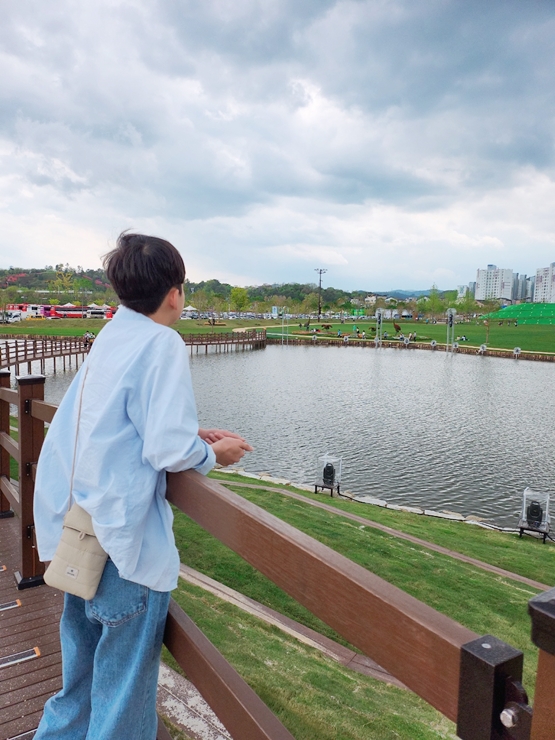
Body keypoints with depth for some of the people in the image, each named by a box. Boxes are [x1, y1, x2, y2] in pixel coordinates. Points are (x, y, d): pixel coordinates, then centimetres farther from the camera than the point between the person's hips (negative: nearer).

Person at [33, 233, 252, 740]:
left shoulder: (110, 338, 8)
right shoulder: (162, 343, -16)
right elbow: (168, 450, -23)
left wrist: (191, 434, 11)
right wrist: (211, 453, -4)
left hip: (80, 528, 8)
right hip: (125, 537, -8)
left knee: (85, 661, 26)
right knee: (125, 680, 10)